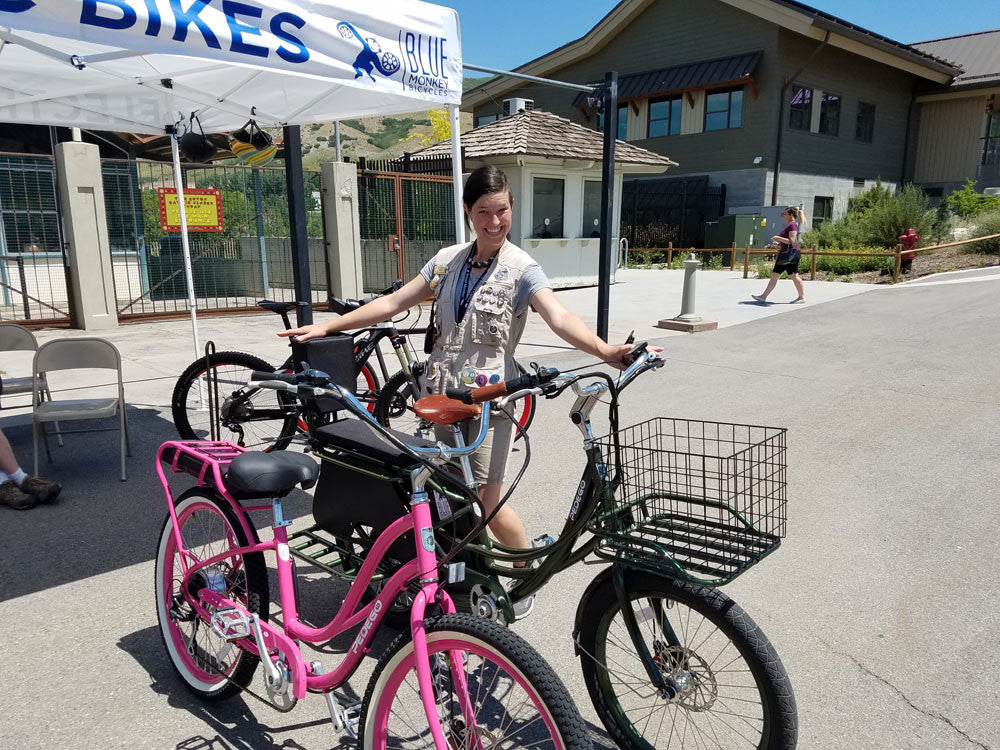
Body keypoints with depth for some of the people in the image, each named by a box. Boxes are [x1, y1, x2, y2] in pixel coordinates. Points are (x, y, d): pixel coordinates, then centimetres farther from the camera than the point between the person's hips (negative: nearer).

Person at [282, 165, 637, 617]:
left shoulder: (522, 269, -8)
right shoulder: (448, 260, 7)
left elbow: (559, 318, -24)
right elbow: (393, 303, 9)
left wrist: (604, 351, -44)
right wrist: (326, 327, 6)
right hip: (444, 391, 5)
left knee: (486, 497, -7)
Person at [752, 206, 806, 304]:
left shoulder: (793, 225, -11)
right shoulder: (788, 225, 19)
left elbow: (791, 240, -21)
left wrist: (778, 238, -17)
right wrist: (778, 244, 15)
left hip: (791, 254, -10)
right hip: (784, 254, 11)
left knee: (793, 276, -5)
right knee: (774, 275, 7)